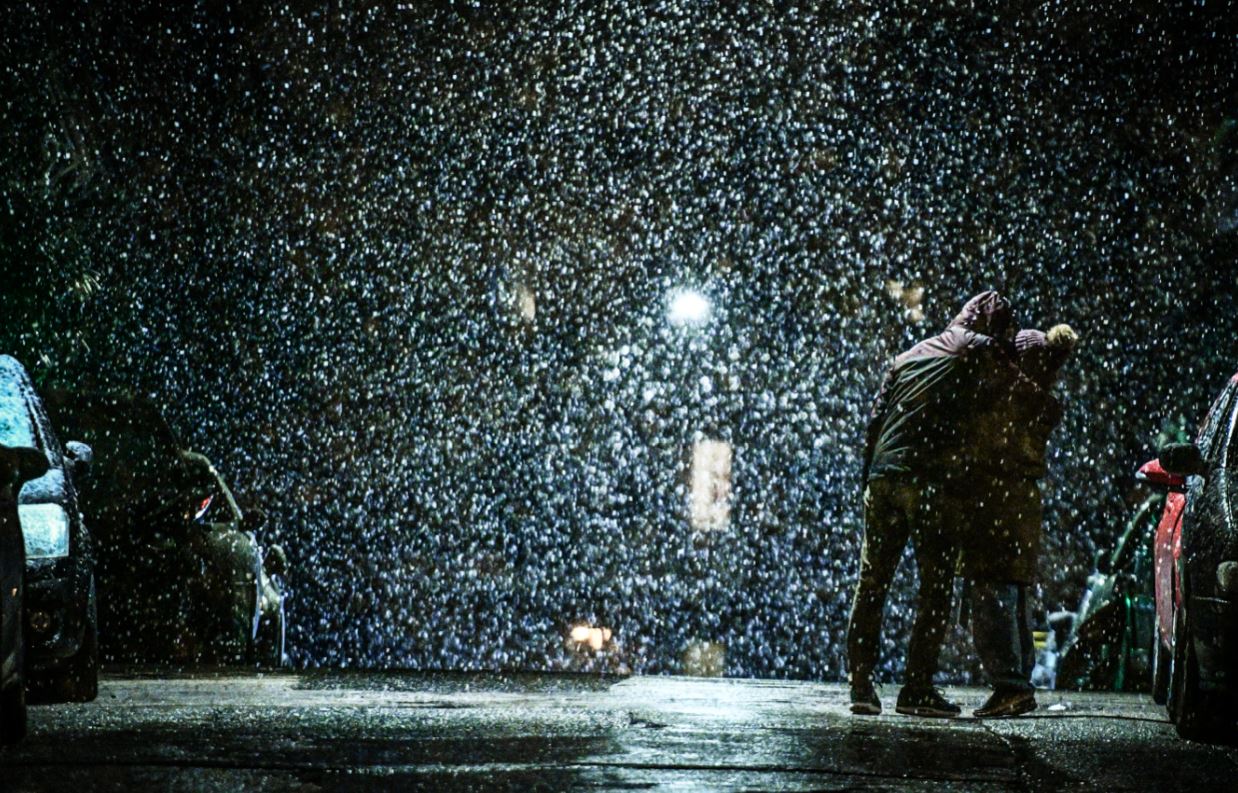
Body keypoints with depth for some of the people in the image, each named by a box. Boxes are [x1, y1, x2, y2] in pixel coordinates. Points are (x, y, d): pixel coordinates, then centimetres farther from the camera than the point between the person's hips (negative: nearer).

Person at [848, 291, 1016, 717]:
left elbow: (876, 418, 19)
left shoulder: (910, 356, 23)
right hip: (928, 479, -6)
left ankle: (861, 683, 5)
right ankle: (917, 687, -4)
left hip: (881, 476, 6)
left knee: (871, 583, 8)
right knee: (935, 586, 0)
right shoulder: (983, 352, 7)